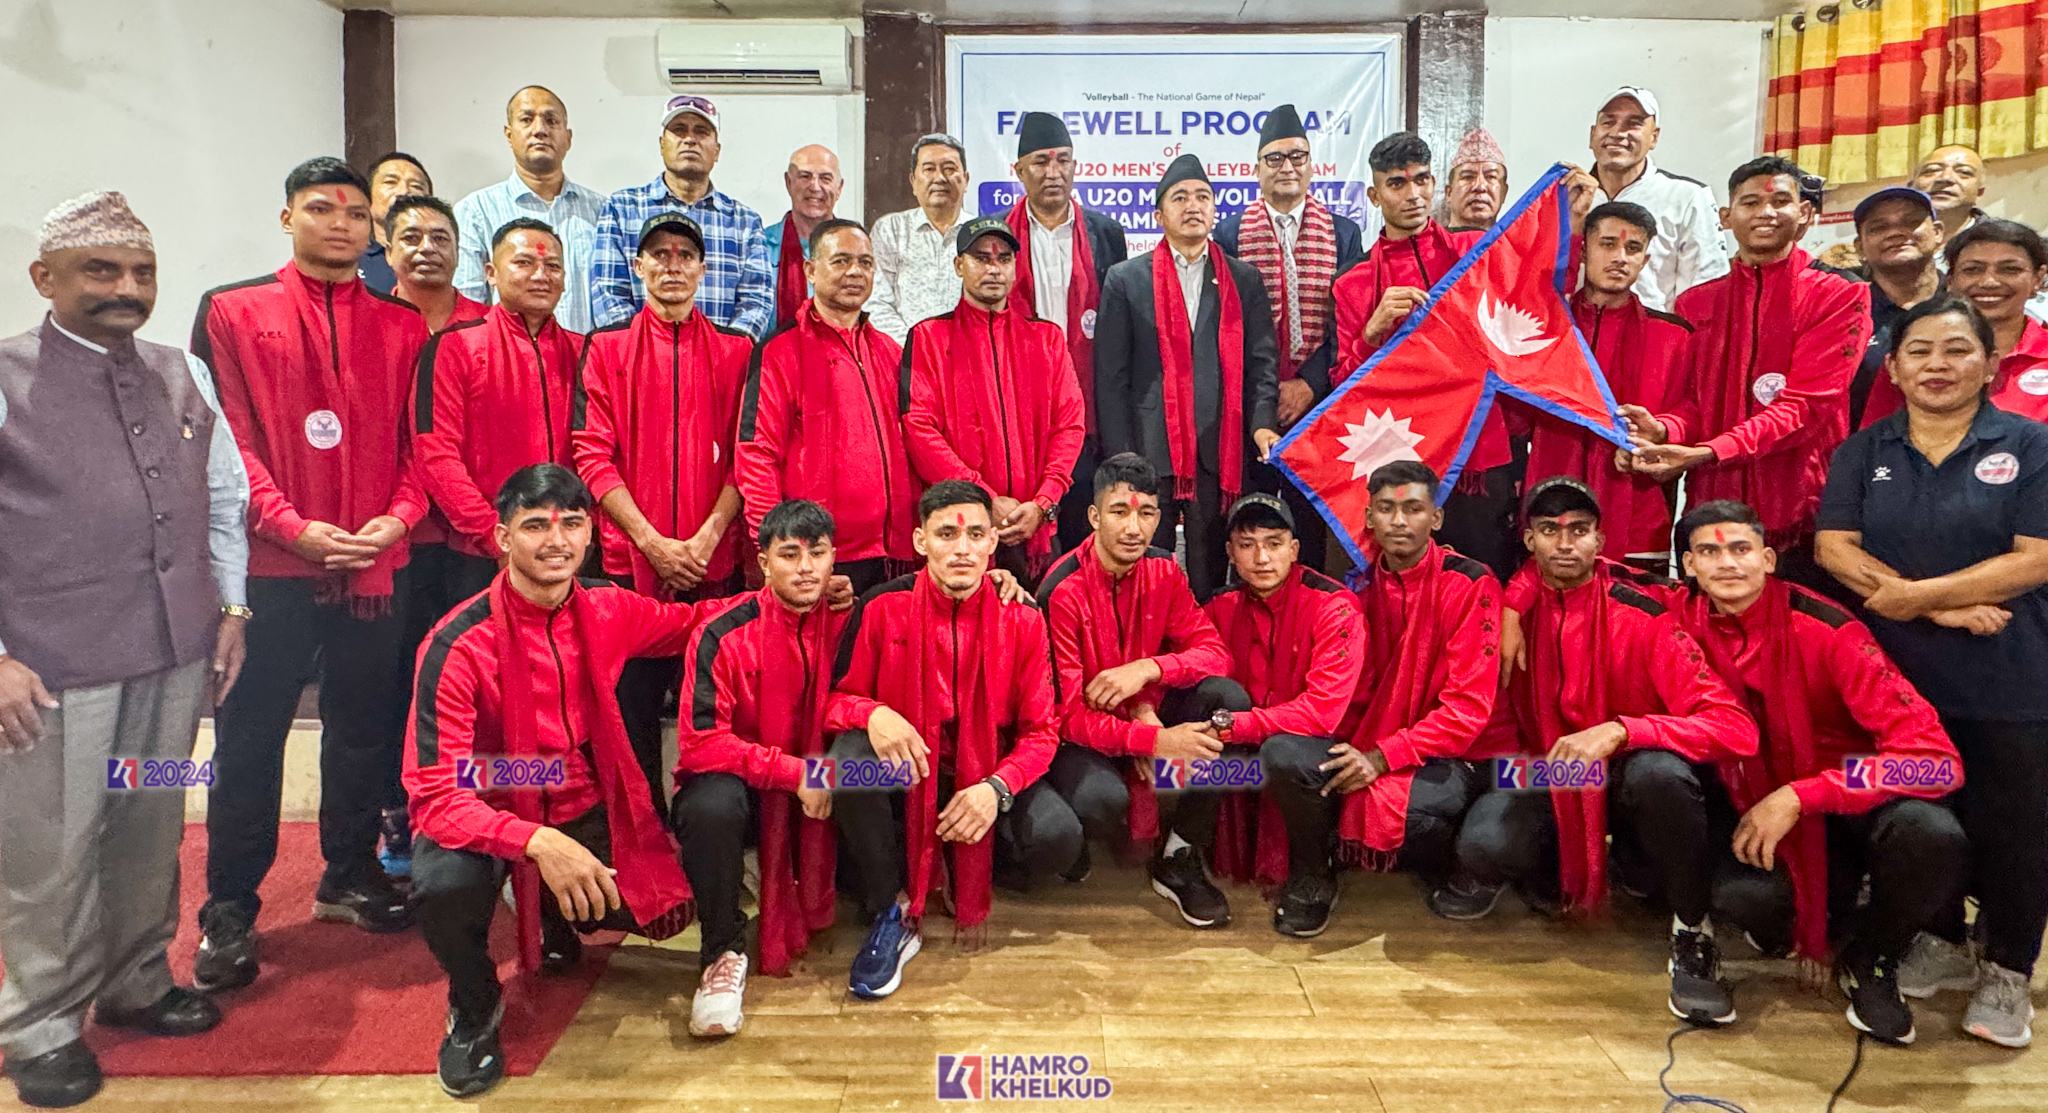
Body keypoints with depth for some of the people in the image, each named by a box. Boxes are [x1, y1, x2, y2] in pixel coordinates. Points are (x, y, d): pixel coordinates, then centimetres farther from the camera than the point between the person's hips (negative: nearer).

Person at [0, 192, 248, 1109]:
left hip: (177, 654, 4)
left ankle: (135, 983, 36)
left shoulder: (185, 377, 10)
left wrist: (230, 606, 10)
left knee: (151, 831, 16)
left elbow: (225, 500, 16)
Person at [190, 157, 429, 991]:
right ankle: (229, 914, 16)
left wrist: (398, 517, -10)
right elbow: (224, 437, -3)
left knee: (364, 729, 11)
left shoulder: (401, 327, 11)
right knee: (249, 739, 4)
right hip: (268, 565, -2)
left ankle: (348, 878, 28)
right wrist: (293, 526, -14)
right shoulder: (230, 311, 4)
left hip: (375, 566, 3)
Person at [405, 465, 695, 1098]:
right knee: (444, 884, -35)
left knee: (665, 911, -10)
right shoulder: (459, 645, -23)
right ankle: (474, 1009, 1)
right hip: (492, 817, -4)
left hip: (586, 814, 5)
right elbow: (435, 793, -27)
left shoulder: (608, 613, -9)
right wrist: (538, 842, -43)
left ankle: (556, 920, 24)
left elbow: (691, 624, 12)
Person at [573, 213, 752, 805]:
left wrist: (708, 537, -9)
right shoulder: (605, 347, 7)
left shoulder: (737, 351, 9)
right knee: (632, 706, 3)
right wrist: (653, 542, -10)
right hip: (629, 561, 0)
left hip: (715, 564, 1)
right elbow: (593, 455, -1)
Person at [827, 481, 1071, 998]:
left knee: (1059, 838, -26)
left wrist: (996, 788, -24)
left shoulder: (1022, 620, -7)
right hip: (903, 772, 0)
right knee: (847, 759, -33)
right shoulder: (883, 608, -9)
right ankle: (890, 912, -11)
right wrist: (874, 714, -29)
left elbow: (1040, 730, -5)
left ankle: (965, 881, 11)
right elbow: (837, 698, -4)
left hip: (987, 776, 1)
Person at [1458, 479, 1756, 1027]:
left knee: (1658, 771, -38)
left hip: (1627, 774, -2)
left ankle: (1692, 932, -12)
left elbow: (1734, 726, -25)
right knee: (1484, 846, -28)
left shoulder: (1642, 612, -16)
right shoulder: (1516, 604, -6)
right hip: (1547, 779, 2)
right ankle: (1556, 877, 10)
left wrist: (1618, 731, -37)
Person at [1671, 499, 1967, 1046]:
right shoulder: (1684, 626, -11)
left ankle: (1871, 960, -1)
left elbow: (1934, 756, -26)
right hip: (1757, 803, 2)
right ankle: (1835, 926, 10)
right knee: (1740, 896, -30)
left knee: (1933, 837, -34)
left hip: (1855, 794, -1)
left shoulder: (1825, 629, -22)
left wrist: (1798, 797, -30)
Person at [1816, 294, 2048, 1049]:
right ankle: (1941, 943, 32)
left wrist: (1919, 595, -18)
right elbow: (1834, 547, -5)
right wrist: (1947, 610, -15)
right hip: (1900, 675, 2)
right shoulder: (1864, 452, 6)